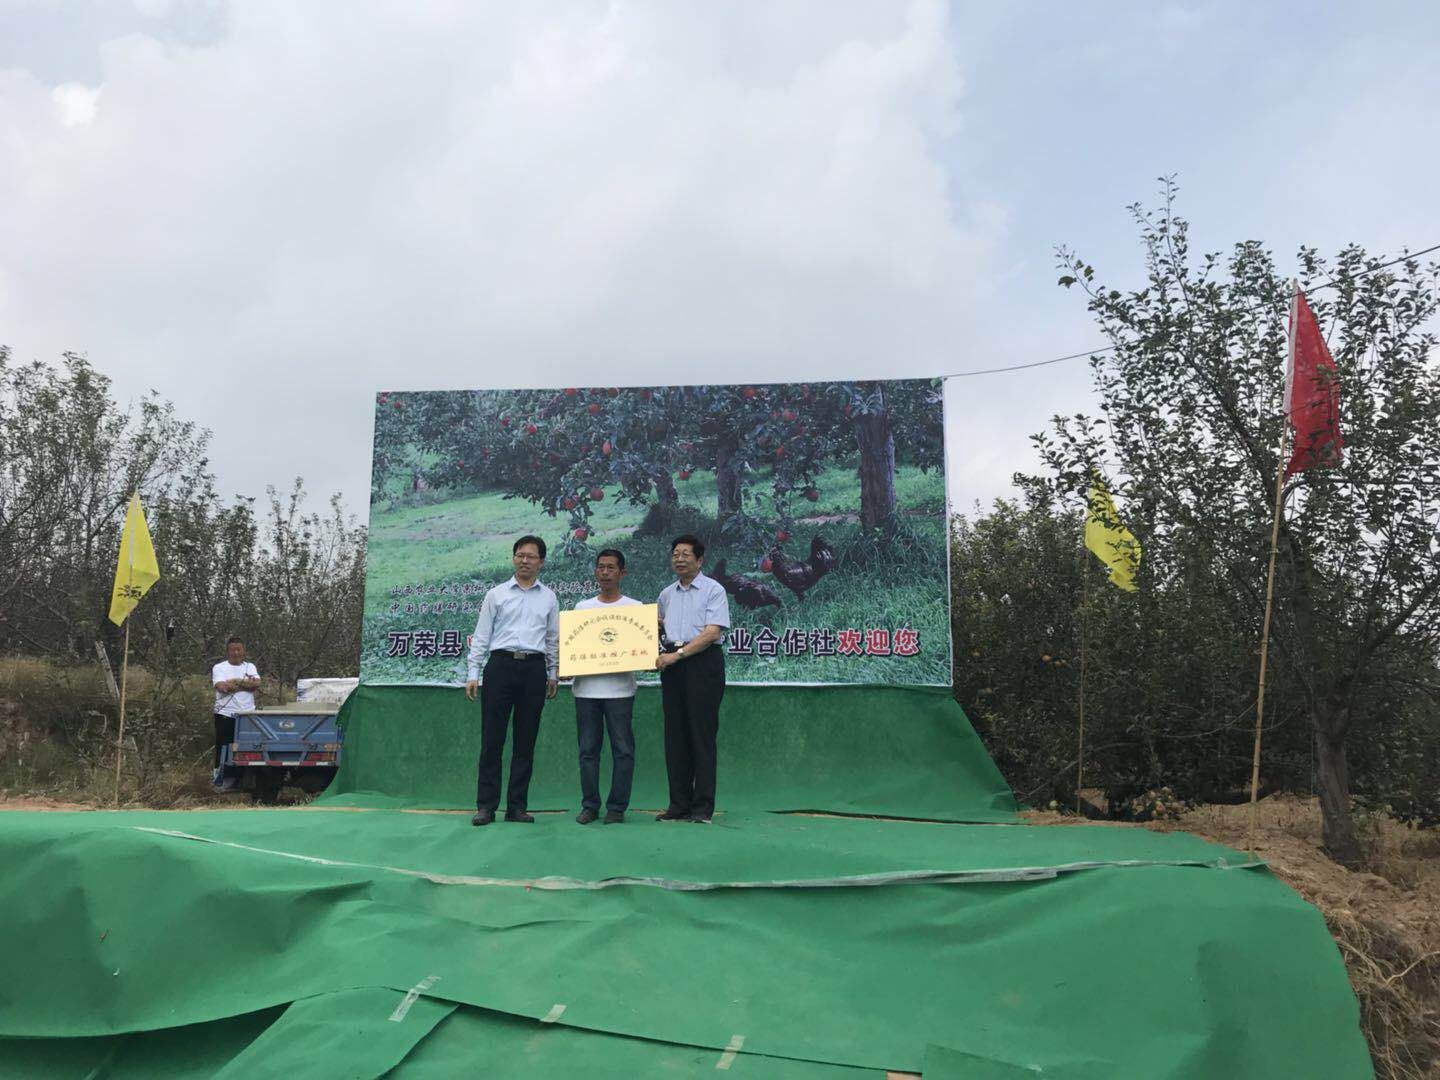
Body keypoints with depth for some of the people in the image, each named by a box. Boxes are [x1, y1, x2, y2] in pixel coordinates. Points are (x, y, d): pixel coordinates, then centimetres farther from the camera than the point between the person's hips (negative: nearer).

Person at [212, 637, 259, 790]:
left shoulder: (250, 667, 13)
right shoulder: (219, 667, 4)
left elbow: (257, 684, -4)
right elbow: (222, 687, -13)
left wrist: (235, 682, -9)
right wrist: (246, 683, -5)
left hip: (247, 714, 2)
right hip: (225, 714, -2)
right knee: (223, 747, 0)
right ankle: (220, 776, 10)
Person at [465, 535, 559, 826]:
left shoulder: (548, 597, 12)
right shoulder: (496, 594, 7)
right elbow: (481, 636, 6)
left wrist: (553, 675, 11)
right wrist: (473, 674, -1)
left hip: (534, 668, 2)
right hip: (501, 664, -2)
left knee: (526, 740, 4)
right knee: (492, 737, -2)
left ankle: (516, 806, 12)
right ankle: (486, 805, 5)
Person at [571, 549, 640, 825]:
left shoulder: (634, 608, 4)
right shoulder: (582, 608, 13)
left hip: (619, 688, -3)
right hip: (586, 687, 3)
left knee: (622, 749, 1)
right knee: (588, 750, 8)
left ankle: (617, 807, 11)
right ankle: (590, 805, 18)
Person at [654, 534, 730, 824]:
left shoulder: (713, 590, -1)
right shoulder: (666, 594, 18)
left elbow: (711, 633, -12)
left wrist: (677, 655, -17)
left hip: (703, 662, -6)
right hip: (671, 664, 6)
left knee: (702, 734, -5)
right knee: (675, 734, 5)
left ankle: (703, 807, 0)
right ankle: (679, 804, 12)